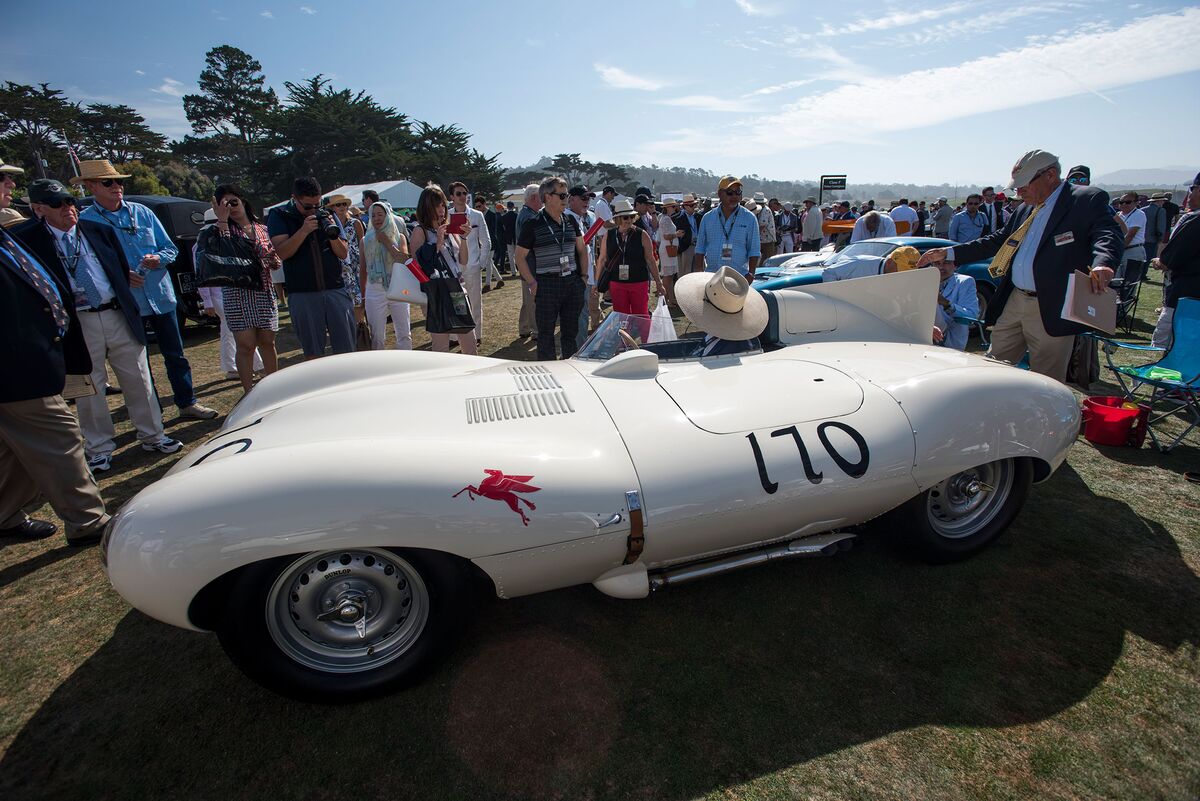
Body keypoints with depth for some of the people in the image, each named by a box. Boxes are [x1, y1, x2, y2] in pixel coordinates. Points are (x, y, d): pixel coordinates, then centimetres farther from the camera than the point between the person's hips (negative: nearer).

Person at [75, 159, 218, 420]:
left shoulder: (142, 212, 7)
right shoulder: (84, 221, -1)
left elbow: (171, 248, 9)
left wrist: (159, 258, -13)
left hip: (161, 296, 2)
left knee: (175, 354, 9)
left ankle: (187, 403, 21)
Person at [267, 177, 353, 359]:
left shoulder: (327, 214, 11)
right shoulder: (279, 216, 4)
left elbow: (343, 253, 7)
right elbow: (282, 252, -10)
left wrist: (333, 234, -11)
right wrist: (304, 230, -20)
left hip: (336, 289, 2)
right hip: (303, 294, -2)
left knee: (346, 349, 2)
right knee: (313, 352, 5)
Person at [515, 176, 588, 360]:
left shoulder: (570, 221, 11)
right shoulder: (533, 225, -5)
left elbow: (582, 249, 18)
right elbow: (520, 257, -3)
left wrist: (583, 275, 9)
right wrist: (532, 283, -9)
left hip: (573, 283, 5)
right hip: (547, 284, -5)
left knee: (571, 331, 12)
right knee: (546, 332, 2)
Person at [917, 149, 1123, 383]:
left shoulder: (1088, 201, -5)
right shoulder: (1025, 209, 17)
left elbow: (1108, 235, -18)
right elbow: (997, 241, 20)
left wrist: (1102, 264, -40)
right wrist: (948, 253, 13)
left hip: (1052, 309, -6)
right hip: (1014, 302, 7)